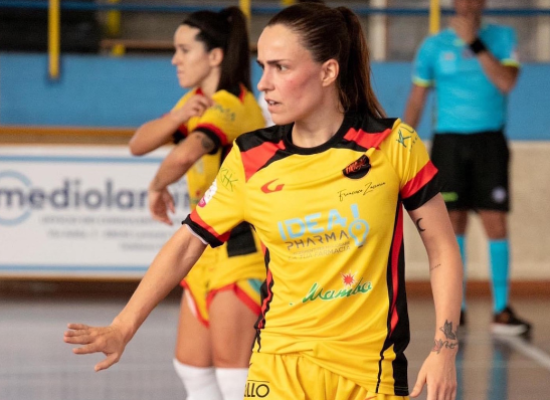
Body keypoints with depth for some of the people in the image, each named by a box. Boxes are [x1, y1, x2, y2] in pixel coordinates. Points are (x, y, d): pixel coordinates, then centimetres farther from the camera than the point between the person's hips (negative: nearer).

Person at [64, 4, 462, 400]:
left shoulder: (393, 144, -6)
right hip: (280, 364, 1)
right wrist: (123, 327, -7)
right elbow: (186, 244, 3)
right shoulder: (250, 159, -1)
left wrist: (444, 351, -6)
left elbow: (443, 248, 1)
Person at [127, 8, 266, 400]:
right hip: (210, 249, 9)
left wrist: (158, 187, -20)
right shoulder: (197, 100, 11)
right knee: (191, 367, 12)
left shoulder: (229, 106, -19)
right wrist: (175, 117, -17)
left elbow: (184, 155, -39)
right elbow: (139, 144, 1)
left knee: (231, 367, -6)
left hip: (243, 247, -9)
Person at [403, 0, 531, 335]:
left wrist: (475, 43, -14)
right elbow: (417, 100, 10)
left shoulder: (502, 37, 5)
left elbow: (506, 82, -11)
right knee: (454, 223, 1)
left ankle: (502, 311, -4)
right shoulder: (434, 46, 6)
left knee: (496, 225, -6)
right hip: (449, 141, 1)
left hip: (489, 141, -1)